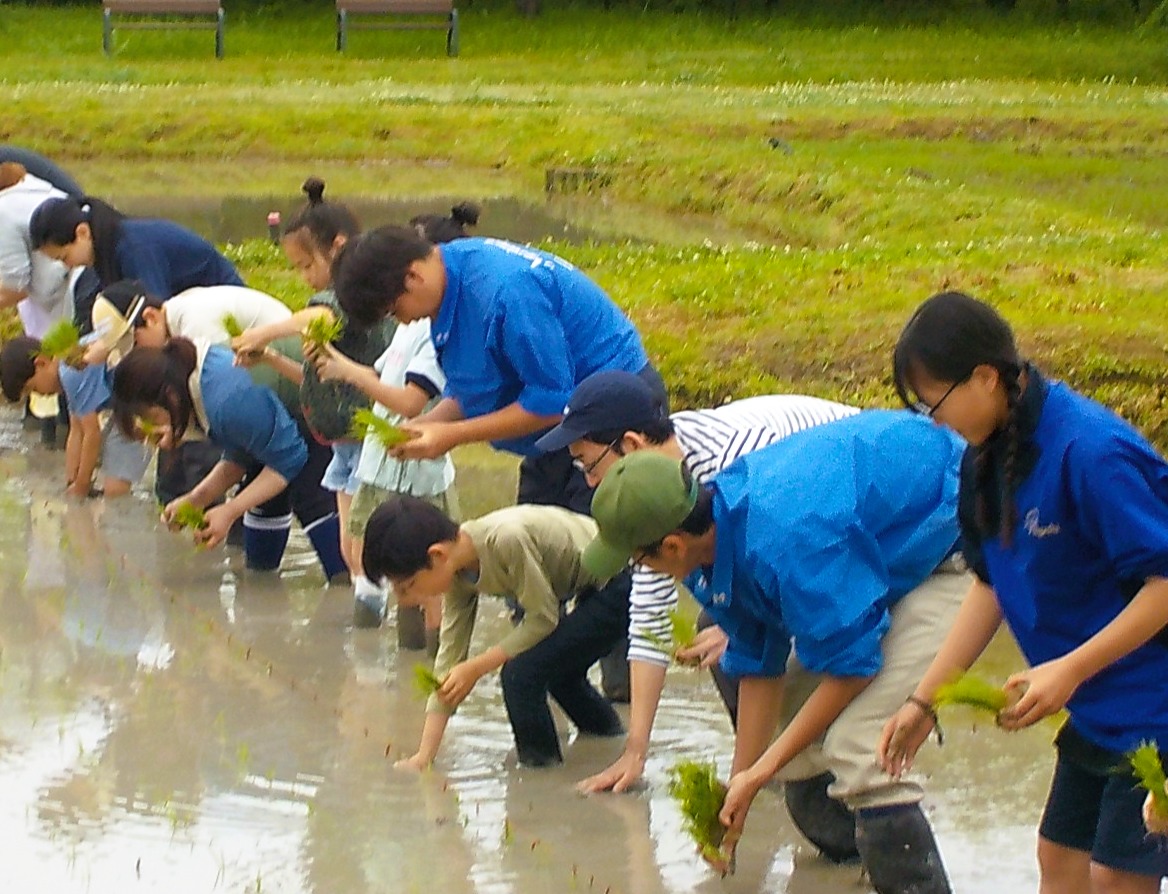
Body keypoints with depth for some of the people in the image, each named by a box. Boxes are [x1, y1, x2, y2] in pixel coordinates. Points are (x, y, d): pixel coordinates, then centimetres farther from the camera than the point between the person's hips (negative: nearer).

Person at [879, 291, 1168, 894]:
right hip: (1092, 709, 9)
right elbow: (992, 584, 11)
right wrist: (924, 701, 8)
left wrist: (1070, 669, -27)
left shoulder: (1089, 452, -26)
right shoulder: (991, 455, 1)